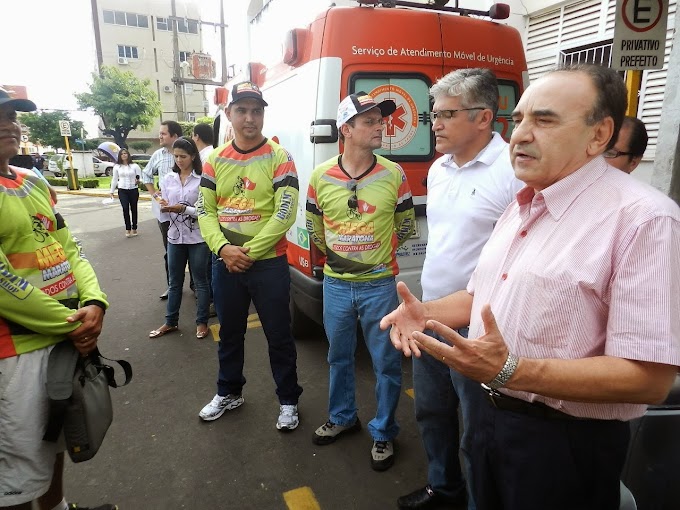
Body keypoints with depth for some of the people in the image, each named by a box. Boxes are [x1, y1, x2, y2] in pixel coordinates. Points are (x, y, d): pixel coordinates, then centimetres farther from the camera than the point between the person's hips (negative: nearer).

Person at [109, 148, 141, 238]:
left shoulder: (135, 166, -1)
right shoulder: (116, 167, 5)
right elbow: (114, 179, 9)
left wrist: (138, 181, -25)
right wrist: (112, 191, 8)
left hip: (133, 190, 0)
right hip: (122, 191, 1)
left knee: (133, 209, 7)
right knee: (125, 209, -9)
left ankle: (134, 228, 18)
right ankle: (128, 229, -2)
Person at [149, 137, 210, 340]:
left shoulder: (202, 179, -10)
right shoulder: (168, 179, 5)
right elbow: (165, 208, 8)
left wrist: (183, 209, -23)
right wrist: (165, 207, -14)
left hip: (198, 238, -4)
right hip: (175, 237, 5)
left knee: (200, 281, 9)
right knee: (175, 282, 15)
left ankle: (202, 322, 22)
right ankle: (170, 322, 28)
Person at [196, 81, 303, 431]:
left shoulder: (278, 157, -6)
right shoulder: (215, 160, 6)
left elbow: (285, 214, -13)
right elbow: (205, 211, 4)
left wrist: (249, 251, -15)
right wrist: (223, 248, -14)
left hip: (268, 263, -4)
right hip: (225, 263, 4)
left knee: (278, 336, 7)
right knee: (229, 333, 19)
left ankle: (288, 401, 26)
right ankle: (229, 393, 40)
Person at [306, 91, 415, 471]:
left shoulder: (393, 174, -6)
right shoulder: (321, 176, -3)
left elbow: (407, 225, 5)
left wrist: (381, 253, 3)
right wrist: (335, 254, 9)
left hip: (379, 285, -2)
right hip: (336, 284, 2)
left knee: (387, 362, 7)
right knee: (339, 356, 19)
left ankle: (384, 433, 28)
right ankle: (343, 417, 42)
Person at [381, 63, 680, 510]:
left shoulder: (643, 218, -21)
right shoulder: (521, 206, 6)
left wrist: (509, 370, -33)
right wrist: (426, 313, -3)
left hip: (565, 442, -7)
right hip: (491, 414, 7)